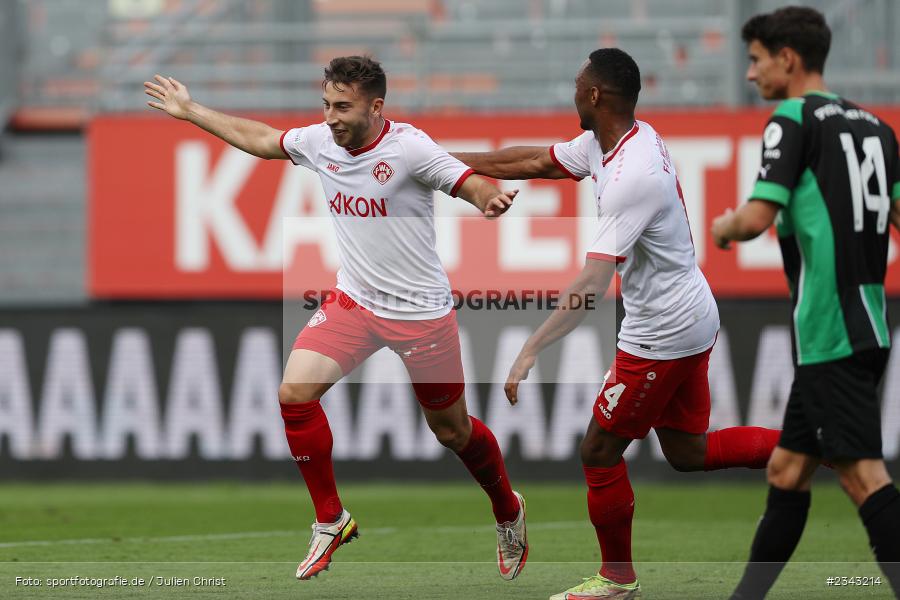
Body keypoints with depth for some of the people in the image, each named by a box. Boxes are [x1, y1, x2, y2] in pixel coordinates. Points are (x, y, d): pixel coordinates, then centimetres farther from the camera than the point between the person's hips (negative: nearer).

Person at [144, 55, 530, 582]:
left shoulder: (409, 148, -21)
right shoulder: (320, 141, -4)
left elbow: (473, 185, -24)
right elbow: (259, 139, 13)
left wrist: (492, 199, -48)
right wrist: (191, 112, 20)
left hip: (421, 311, -5)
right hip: (354, 301, 5)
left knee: (453, 431, 8)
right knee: (295, 393, -15)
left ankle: (508, 511, 39)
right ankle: (331, 520, 3)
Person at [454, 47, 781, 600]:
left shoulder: (633, 176, -28)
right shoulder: (606, 143, 1)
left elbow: (592, 284, -32)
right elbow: (536, 162, 17)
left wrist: (531, 352, -34)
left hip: (661, 336, -10)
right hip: (692, 319, 10)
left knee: (600, 452, 5)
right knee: (689, 452, 19)